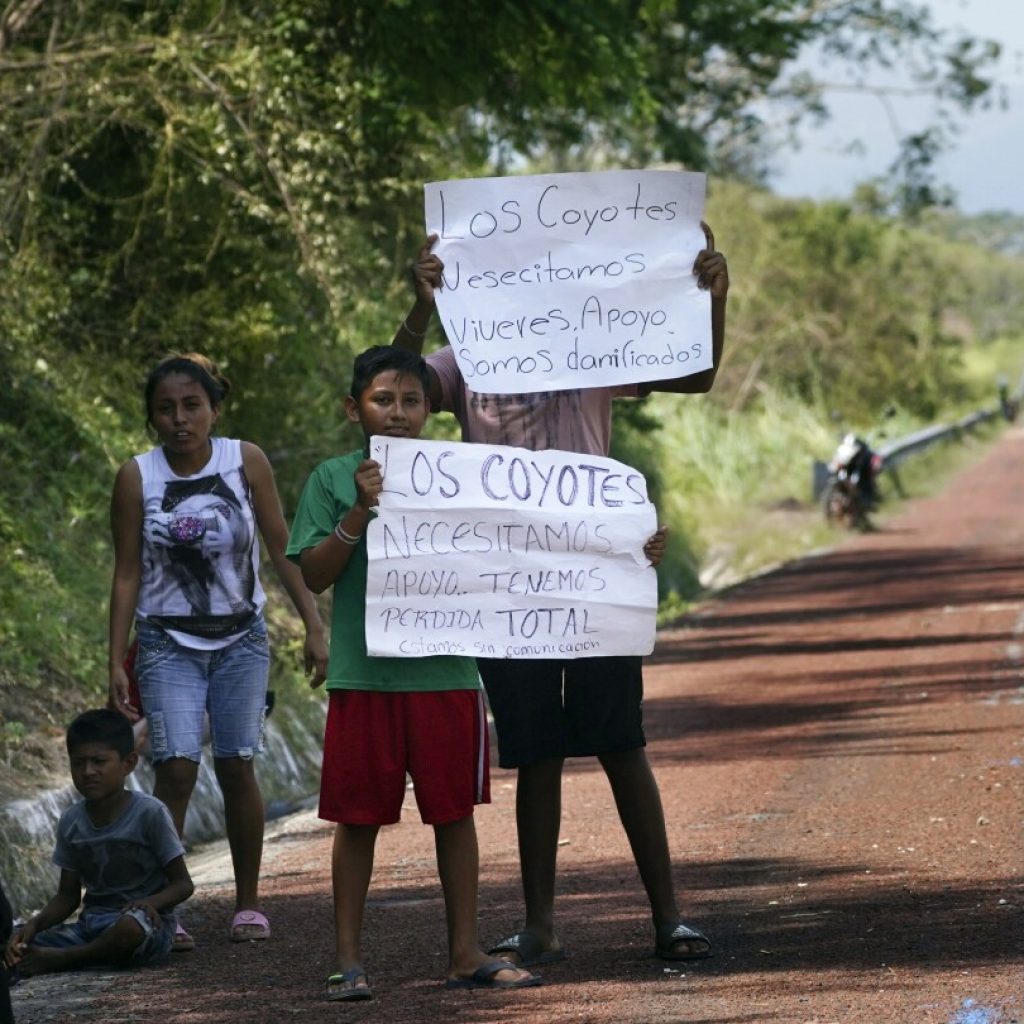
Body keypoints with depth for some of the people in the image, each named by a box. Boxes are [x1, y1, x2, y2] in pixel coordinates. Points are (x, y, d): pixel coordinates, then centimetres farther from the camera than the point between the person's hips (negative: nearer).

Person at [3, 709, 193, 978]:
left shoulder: (149, 813, -10)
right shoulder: (71, 822, 6)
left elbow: (183, 884, -7)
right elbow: (67, 896, 12)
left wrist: (149, 903, -28)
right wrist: (35, 924, -8)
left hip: (147, 926, -3)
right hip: (91, 925, 3)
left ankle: (59, 959, -20)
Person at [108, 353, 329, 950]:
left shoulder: (245, 462, -5)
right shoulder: (137, 478, -7)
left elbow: (282, 549, 1)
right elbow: (127, 575, -2)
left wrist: (314, 627, -3)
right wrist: (117, 664, -4)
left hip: (240, 638, 1)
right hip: (169, 642, -1)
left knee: (237, 765, -1)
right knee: (176, 767, -14)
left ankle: (248, 904, 13)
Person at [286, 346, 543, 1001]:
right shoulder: (334, 480, 2)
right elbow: (315, 574, -5)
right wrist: (361, 509, -15)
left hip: (447, 671, 2)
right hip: (364, 673, -2)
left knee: (454, 811, 7)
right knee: (359, 817, 4)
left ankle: (465, 953, 15)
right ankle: (348, 958, 11)